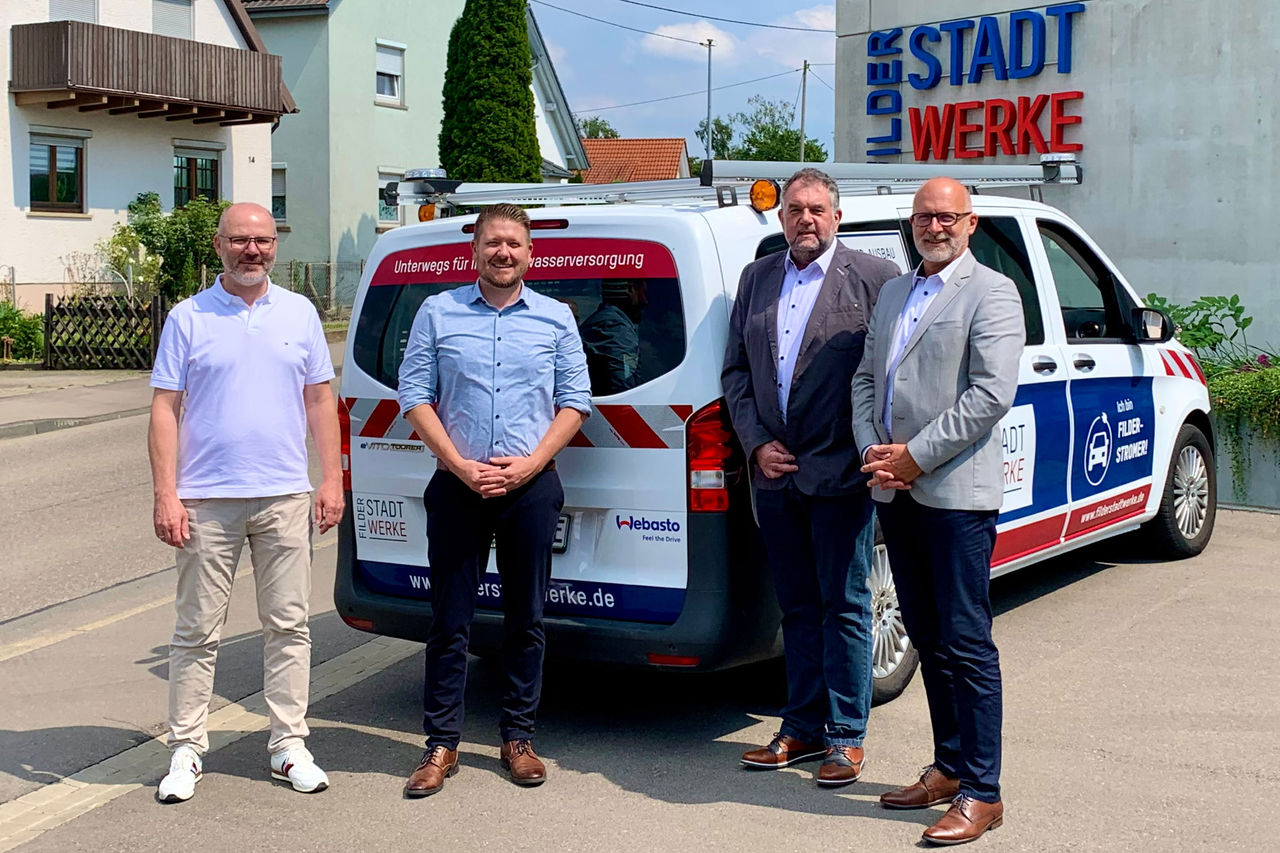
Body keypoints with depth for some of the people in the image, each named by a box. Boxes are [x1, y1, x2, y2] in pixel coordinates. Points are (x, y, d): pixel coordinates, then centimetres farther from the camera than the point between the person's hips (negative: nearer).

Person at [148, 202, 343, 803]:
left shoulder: (299, 313, 9)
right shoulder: (188, 318, 2)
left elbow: (319, 399, 12)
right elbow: (165, 409, 0)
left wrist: (332, 480, 5)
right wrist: (165, 494, -8)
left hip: (285, 496, 2)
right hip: (206, 499, -2)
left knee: (288, 625, 6)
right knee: (197, 630, 4)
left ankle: (289, 747, 15)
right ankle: (186, 750, 14)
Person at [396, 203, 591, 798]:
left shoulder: (556, 318, 8)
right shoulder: (438, 313, 6)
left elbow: (575, 401, 5)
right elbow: (414, 396, 3)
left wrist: (529, 464, -8)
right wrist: (461, 465, -8)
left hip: (532, 487, 1)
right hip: (457, 486, 0)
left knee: (526, 617, 7)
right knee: (449, 619, 2)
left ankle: (518, 738, 18)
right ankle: (442, 745, 11)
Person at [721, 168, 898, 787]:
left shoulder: (873, 278, -4)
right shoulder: (756, 279, 12)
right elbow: (735, 370, 13)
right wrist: (756, 442, 1)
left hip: (839, 475, -5)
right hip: (774, 474, 5)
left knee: (844, 606, 3)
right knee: (797, 606, 14)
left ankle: (847, 737, 13)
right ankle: (802, 728, 24)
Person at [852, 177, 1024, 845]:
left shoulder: (990, 293, -5)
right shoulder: (893, 292, 18)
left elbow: (992, 394, -14)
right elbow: (865, 377, 16)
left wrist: (916, 456, -15)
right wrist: (872, 451, -1)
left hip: (956, 492, -7)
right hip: (894, 491, 7)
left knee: (966, 643, -4)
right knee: (928, 638, 14)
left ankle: (981, 794, 3)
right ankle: (948, 769, 25)